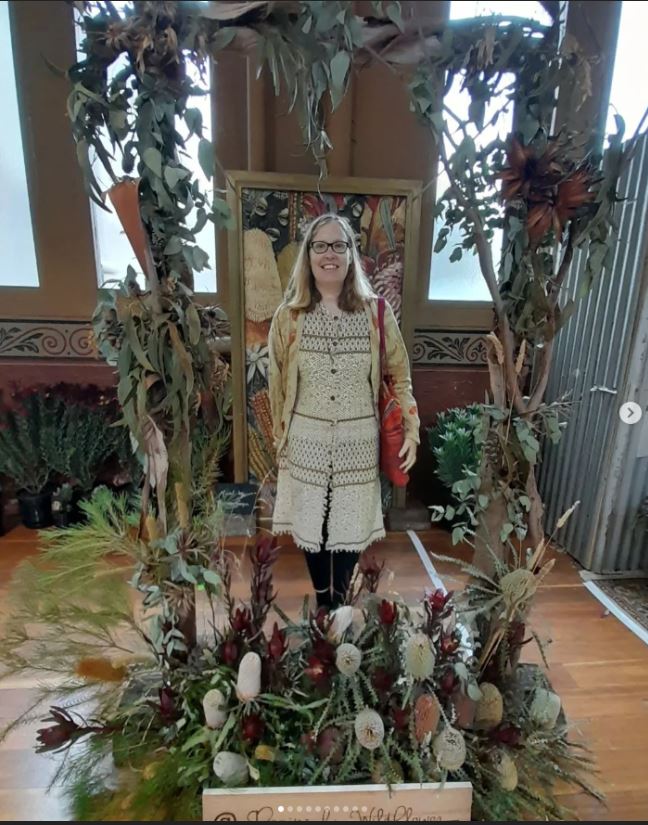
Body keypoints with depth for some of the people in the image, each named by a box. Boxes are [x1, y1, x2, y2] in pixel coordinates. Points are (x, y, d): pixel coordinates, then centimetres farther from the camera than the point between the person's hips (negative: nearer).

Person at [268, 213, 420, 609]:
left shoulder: (376, 312, -5)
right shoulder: (288, 316, -4)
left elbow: (400, 375, 2)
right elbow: (277, 384, 4)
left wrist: (411, 430, -2)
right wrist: (280, 438, 8)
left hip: (359, 440, 0)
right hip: (306, 441, 1)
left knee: (351, 525, 14)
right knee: (311, 524, 14)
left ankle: (340, 602, 42)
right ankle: (324, 605, 41)